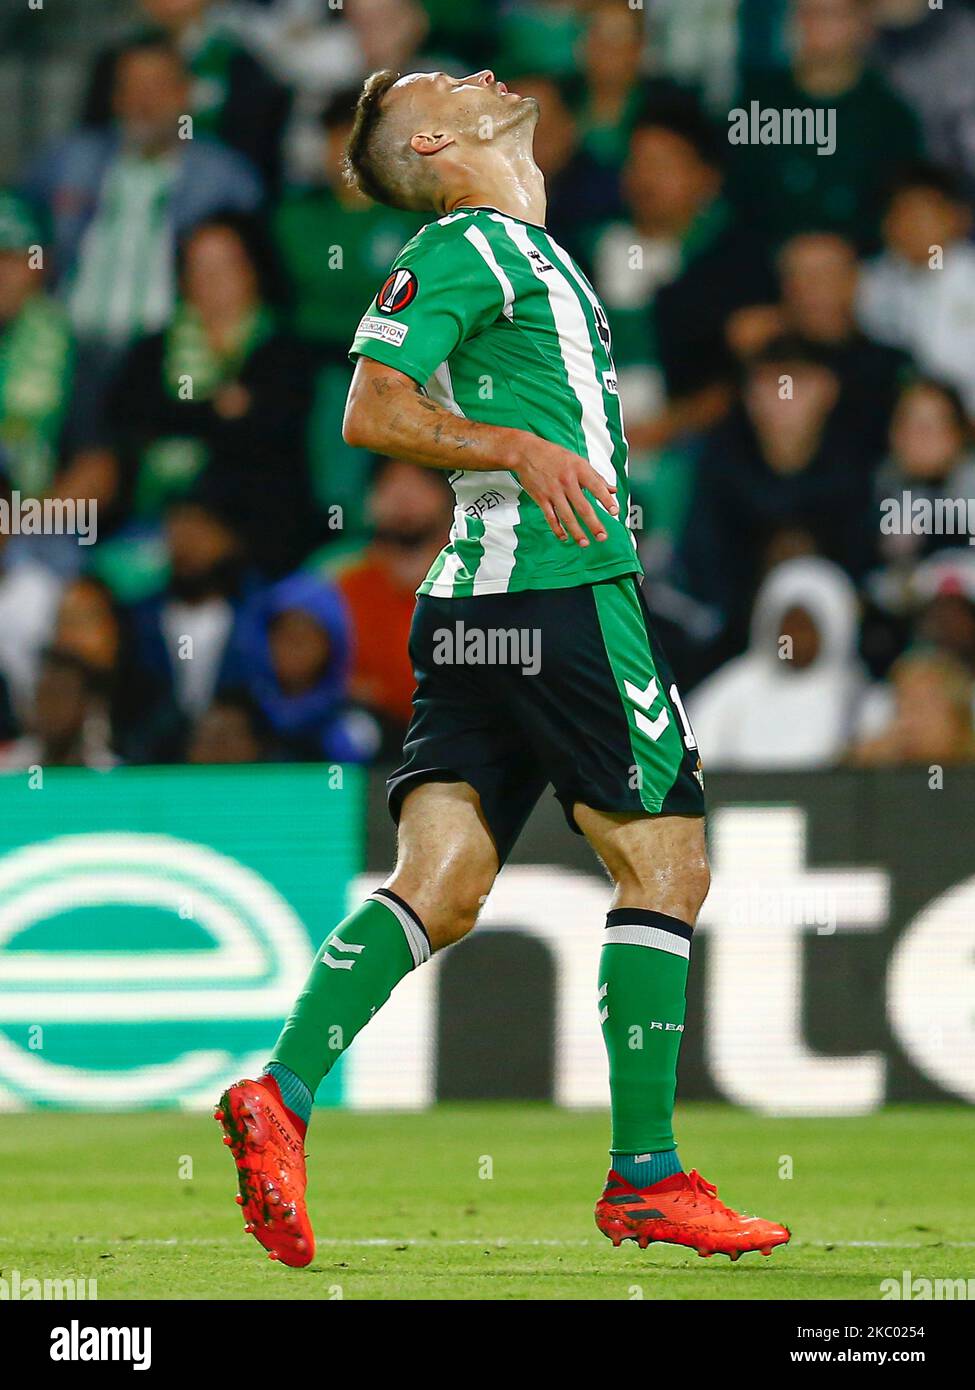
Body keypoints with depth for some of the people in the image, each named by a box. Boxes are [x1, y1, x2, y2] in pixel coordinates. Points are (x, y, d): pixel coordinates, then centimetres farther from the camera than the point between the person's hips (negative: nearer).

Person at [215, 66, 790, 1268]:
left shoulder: (519, 250, 23)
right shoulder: (468, 244, -5)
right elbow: (373, 411, -14)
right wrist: (523, 448, -23)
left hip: (477, 614, 9)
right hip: (559, 587, -9)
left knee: (439, 887, -1)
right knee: (666, 862, -3)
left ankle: (282, 1094, -14)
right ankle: (643, 1177, -1)